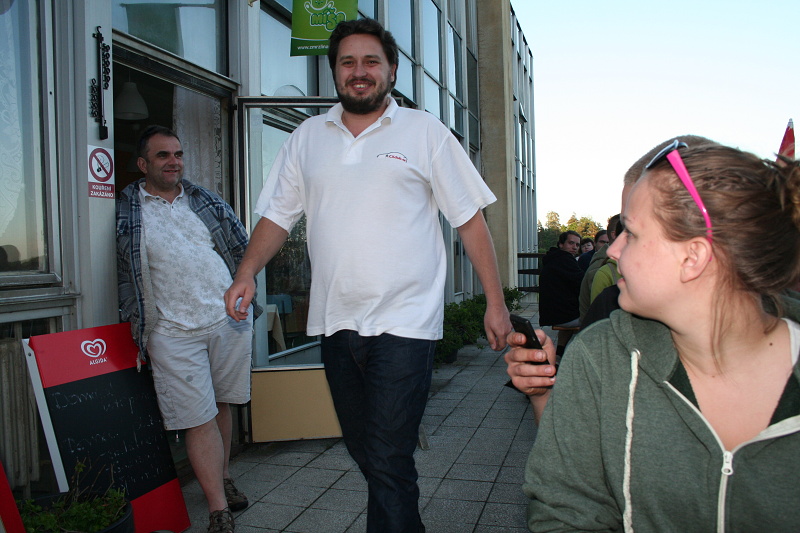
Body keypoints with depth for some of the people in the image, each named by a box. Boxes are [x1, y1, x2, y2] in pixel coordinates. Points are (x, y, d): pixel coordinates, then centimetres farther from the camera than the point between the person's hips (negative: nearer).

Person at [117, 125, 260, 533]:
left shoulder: (205, 201, 12)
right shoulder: (126, 212, 3)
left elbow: (240, 247, 17)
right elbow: (124, 276, 5)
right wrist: (139, 329, 3)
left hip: (230, 319, 3)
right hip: (174, 331, -3)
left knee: (222, 405, 14)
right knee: (199, 419, -4)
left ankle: (223, 480, 32)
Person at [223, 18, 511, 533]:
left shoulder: (425, 131, 1)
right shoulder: (307, 137, 11)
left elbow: (470, 219, 0)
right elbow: (278, 214, 12)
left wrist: (496, 302, -5)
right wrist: (247, 272, -4)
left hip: (404, 322, -4)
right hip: (335, 322, 5)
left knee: (389, 462, -7)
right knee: (365, 452, 17)